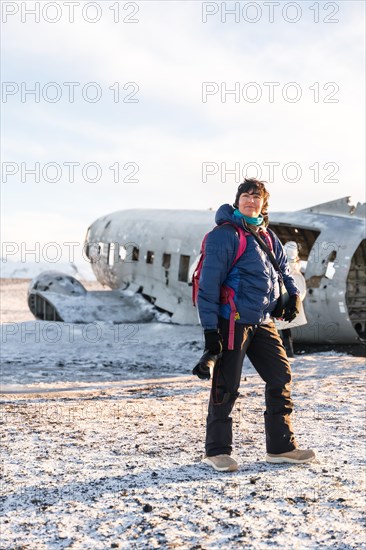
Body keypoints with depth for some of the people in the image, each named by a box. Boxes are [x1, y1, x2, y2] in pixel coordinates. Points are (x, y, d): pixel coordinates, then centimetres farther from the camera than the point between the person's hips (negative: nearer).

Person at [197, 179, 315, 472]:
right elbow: (209, 283, -14)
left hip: (263, 322, 8)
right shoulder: (224, 235, -10)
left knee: (281, 376, 9)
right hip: (232, 320, -8)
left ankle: (281, 446, 19)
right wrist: (209, 328, -19)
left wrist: (293, 293, 4)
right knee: (226, 385, -1)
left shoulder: (268, 237, 14)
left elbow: (283, 267, 26)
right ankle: (217, 450, 12)